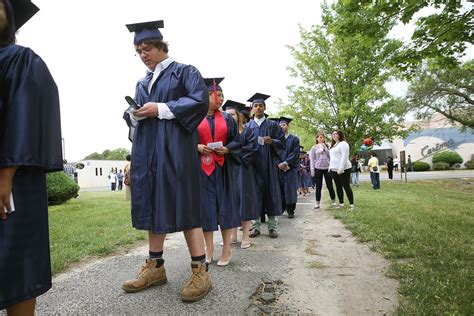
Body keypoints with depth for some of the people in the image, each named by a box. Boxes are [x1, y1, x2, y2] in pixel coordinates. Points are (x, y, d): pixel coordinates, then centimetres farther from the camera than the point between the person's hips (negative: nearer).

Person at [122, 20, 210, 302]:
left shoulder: (184, 72, 4)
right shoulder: (142, 83, 22)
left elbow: (201, 101, -11)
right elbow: (134, 114, 22)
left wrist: (161, 109, -15)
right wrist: (134, 115, -2)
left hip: (175, 150, -6)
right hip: (147, 151, 7)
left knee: (184, 205, -9)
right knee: (153, 206, 7)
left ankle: (201, 272, -2)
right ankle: (155, 266, 17)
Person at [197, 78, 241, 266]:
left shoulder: (226, 118, 11)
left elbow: (237, 140, 10)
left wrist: (226, 149, -9)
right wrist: (197, 147, -15)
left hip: (222, 168, 2)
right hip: (201, 168, -1)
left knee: (225, 207, 2)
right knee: (205, 207, 2)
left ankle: (226, 250, 12)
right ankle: (209, 249, 15)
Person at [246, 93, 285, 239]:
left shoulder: (273, 125, 8)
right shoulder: (247, 126, 12)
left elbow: (282, 143, 4)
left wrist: (272, 141, -15)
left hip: (269, 164, -1)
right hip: (252, 164, 1)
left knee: (270, 192, 0)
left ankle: (272, 226, 7)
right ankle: (256, 226, 9)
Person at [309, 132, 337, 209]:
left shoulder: (327, 146, 8)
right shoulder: (314, 147, 5)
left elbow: (330, 155, -2)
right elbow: (312, 159, 3)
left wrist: (324, 147, -9)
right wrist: (312, 169, -5)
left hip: (327, 168, 1)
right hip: (318, 169, 0)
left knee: (329, 186, 3)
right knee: (318, 187, 3)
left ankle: (334, 202, 16)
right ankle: (317, 203, 10)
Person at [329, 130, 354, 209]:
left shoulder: (343, 143, -9)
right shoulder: (333, 145, 18)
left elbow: (344, 157, -18)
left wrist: (341, 169, -23)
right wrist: (330, 167, 15)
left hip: (343, 169, -8)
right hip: (334, 170, 8)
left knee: (346, 186, -5)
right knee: (338, 187, 10)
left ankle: (351, 204, 2)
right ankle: (341, 204, 17)